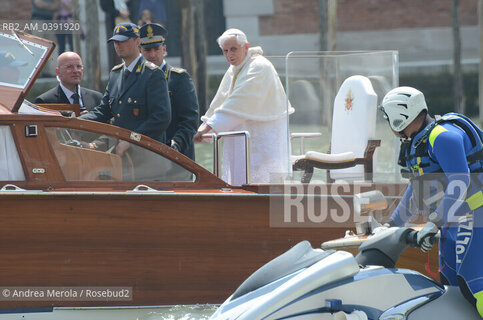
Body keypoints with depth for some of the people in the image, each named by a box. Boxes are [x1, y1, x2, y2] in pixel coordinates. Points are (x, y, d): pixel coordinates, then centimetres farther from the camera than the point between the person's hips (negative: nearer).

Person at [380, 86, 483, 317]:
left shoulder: (442, 135, -17)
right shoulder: (417, 143, 16)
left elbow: (459, 182, -26)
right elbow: (416, 189, 28)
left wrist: (434, 224, -28)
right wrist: (393, 223, 32)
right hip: (451, 220, 10)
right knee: (450, 282, 8)